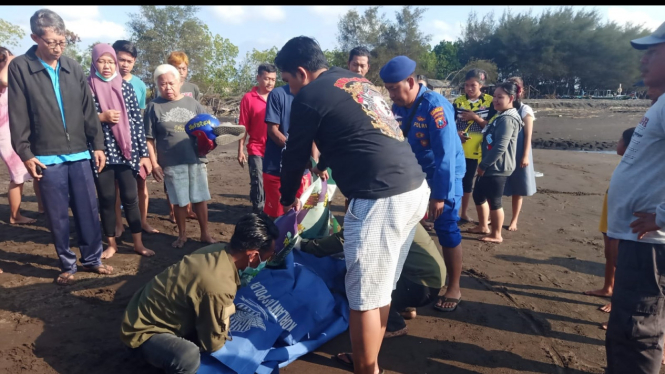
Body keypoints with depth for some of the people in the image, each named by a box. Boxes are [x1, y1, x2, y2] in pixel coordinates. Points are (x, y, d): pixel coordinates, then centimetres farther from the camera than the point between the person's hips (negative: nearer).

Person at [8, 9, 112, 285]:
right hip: (47, 158, -3)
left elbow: (89, 110, 10)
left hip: (79, 155, 3)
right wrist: (25, 153, -7)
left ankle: (92, 259, 22)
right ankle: (67, 266, 19)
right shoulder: (20, 68, -1)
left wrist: (97, 144, 7)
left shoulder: (73, 68, 9)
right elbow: (18, 117, -3)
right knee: (58, 217, 5)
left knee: (89, 211, 7)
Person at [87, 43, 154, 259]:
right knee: (107, 200, 8)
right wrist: (101, 117, -15)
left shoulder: (126, 87, 5)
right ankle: (111, 244, 23)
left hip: (126, 152, 0)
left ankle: (138, 243, 15)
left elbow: (137, 121, 3)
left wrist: (144, 153, 0)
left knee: (130, 198, 3)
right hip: (101, 153, 0)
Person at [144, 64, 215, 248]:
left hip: (196, 160, 1)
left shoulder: (192, 103, 6)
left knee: (200, 198, 7)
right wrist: (154, 163, -3)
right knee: (179, 201, 9)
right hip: (171, 163, -1)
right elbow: (149, 139, 1)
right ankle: (182, 234, 27)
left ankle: (205, 233, 21)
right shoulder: (154, 106, 1)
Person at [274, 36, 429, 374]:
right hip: (415, 188, 9)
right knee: (382, 287, 20)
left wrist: (288, 199, 25)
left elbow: (295, 155, 7)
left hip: (381, 199, -9)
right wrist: (322, 166, 50)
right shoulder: (357, 81, 22)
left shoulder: (309, 96, -3)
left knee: (364, 296, 4)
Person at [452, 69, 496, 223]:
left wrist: (475, 117, -16)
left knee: (467, 181, 11)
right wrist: (456, 133, -17)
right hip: (459, 148, 0)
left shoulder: (490, 101, -2)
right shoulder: (458, 101, 2)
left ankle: (464, 213, 24)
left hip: (478, 149, 0)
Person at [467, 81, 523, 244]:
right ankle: (483, 226, 34)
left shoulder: (507, 119, -19)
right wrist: (483, 164, 13)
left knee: (493, 201, 1)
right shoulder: (501, 116, 15)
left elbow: (500, 147, -25)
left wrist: (483, 165, -16)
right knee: (478, 195, 19)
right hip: (490, 166, 10)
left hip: (497, 168, -10)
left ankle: (496, 235, 15)